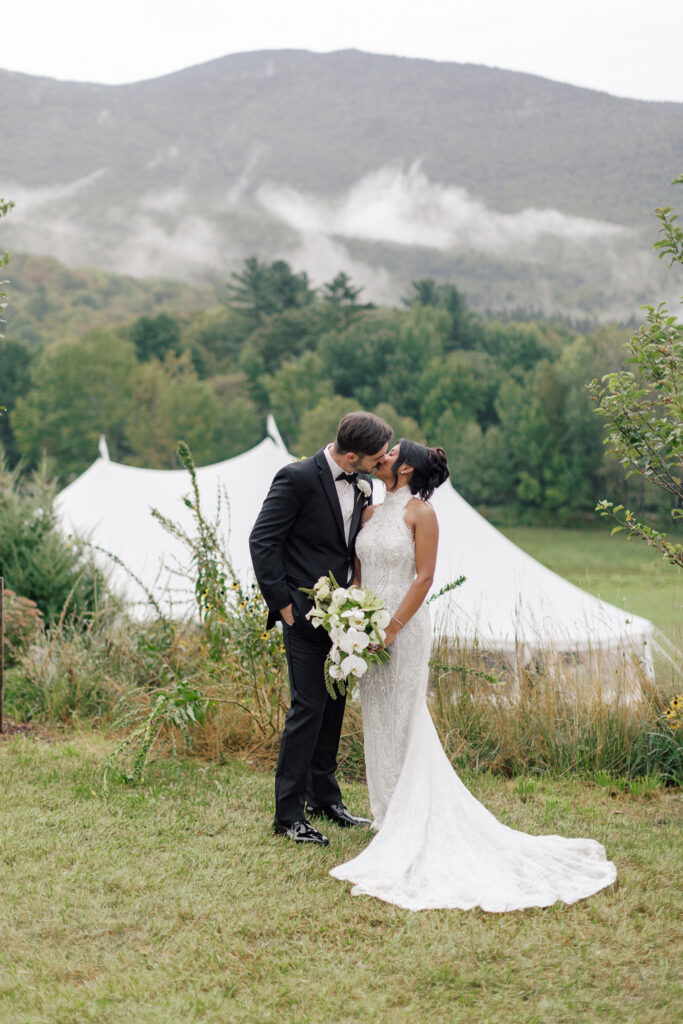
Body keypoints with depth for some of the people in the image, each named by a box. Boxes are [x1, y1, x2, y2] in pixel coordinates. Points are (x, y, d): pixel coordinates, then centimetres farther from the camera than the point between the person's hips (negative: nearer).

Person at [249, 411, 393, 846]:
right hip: (307, 614, -7)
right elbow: (262, 541, -15)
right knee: (309, 707, -7)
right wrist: (282, 602, -15)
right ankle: (289, 813, 1)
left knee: (335, 704, 15)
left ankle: (325, 797, 29)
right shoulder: (298, 478, -16)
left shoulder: (363, 483, 6)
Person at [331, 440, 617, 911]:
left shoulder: (421, 512, -8)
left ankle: (407, 821, 6)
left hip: (405, 629, -7)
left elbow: (424, 576, -12)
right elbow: (358, 571, 14)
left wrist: (392, 627, -18)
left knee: (402, 721, -2)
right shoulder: (371, 513, 12)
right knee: (378, 721, 10)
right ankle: (391, 814, 21)